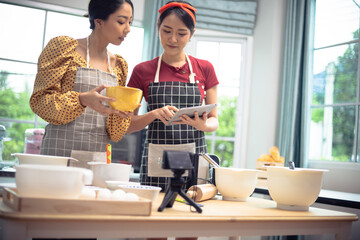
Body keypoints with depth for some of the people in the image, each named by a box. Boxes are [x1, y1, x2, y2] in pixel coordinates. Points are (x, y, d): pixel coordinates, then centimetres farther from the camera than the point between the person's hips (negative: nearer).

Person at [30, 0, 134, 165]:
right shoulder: (64, 46, -2)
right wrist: (82, 99, -22)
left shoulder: (119, 65, 12)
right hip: (60, 151, -4)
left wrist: (121, 111, -10)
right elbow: (39, 100, -7)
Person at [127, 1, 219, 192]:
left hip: (195, 157, 1)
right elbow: (127, 124, 5)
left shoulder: (205, 69, 8)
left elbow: (214, 120, 8)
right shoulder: (143, 71, 6)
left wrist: (203, 125, -13)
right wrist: (154, 114, -12)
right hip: (156, 158, 0)